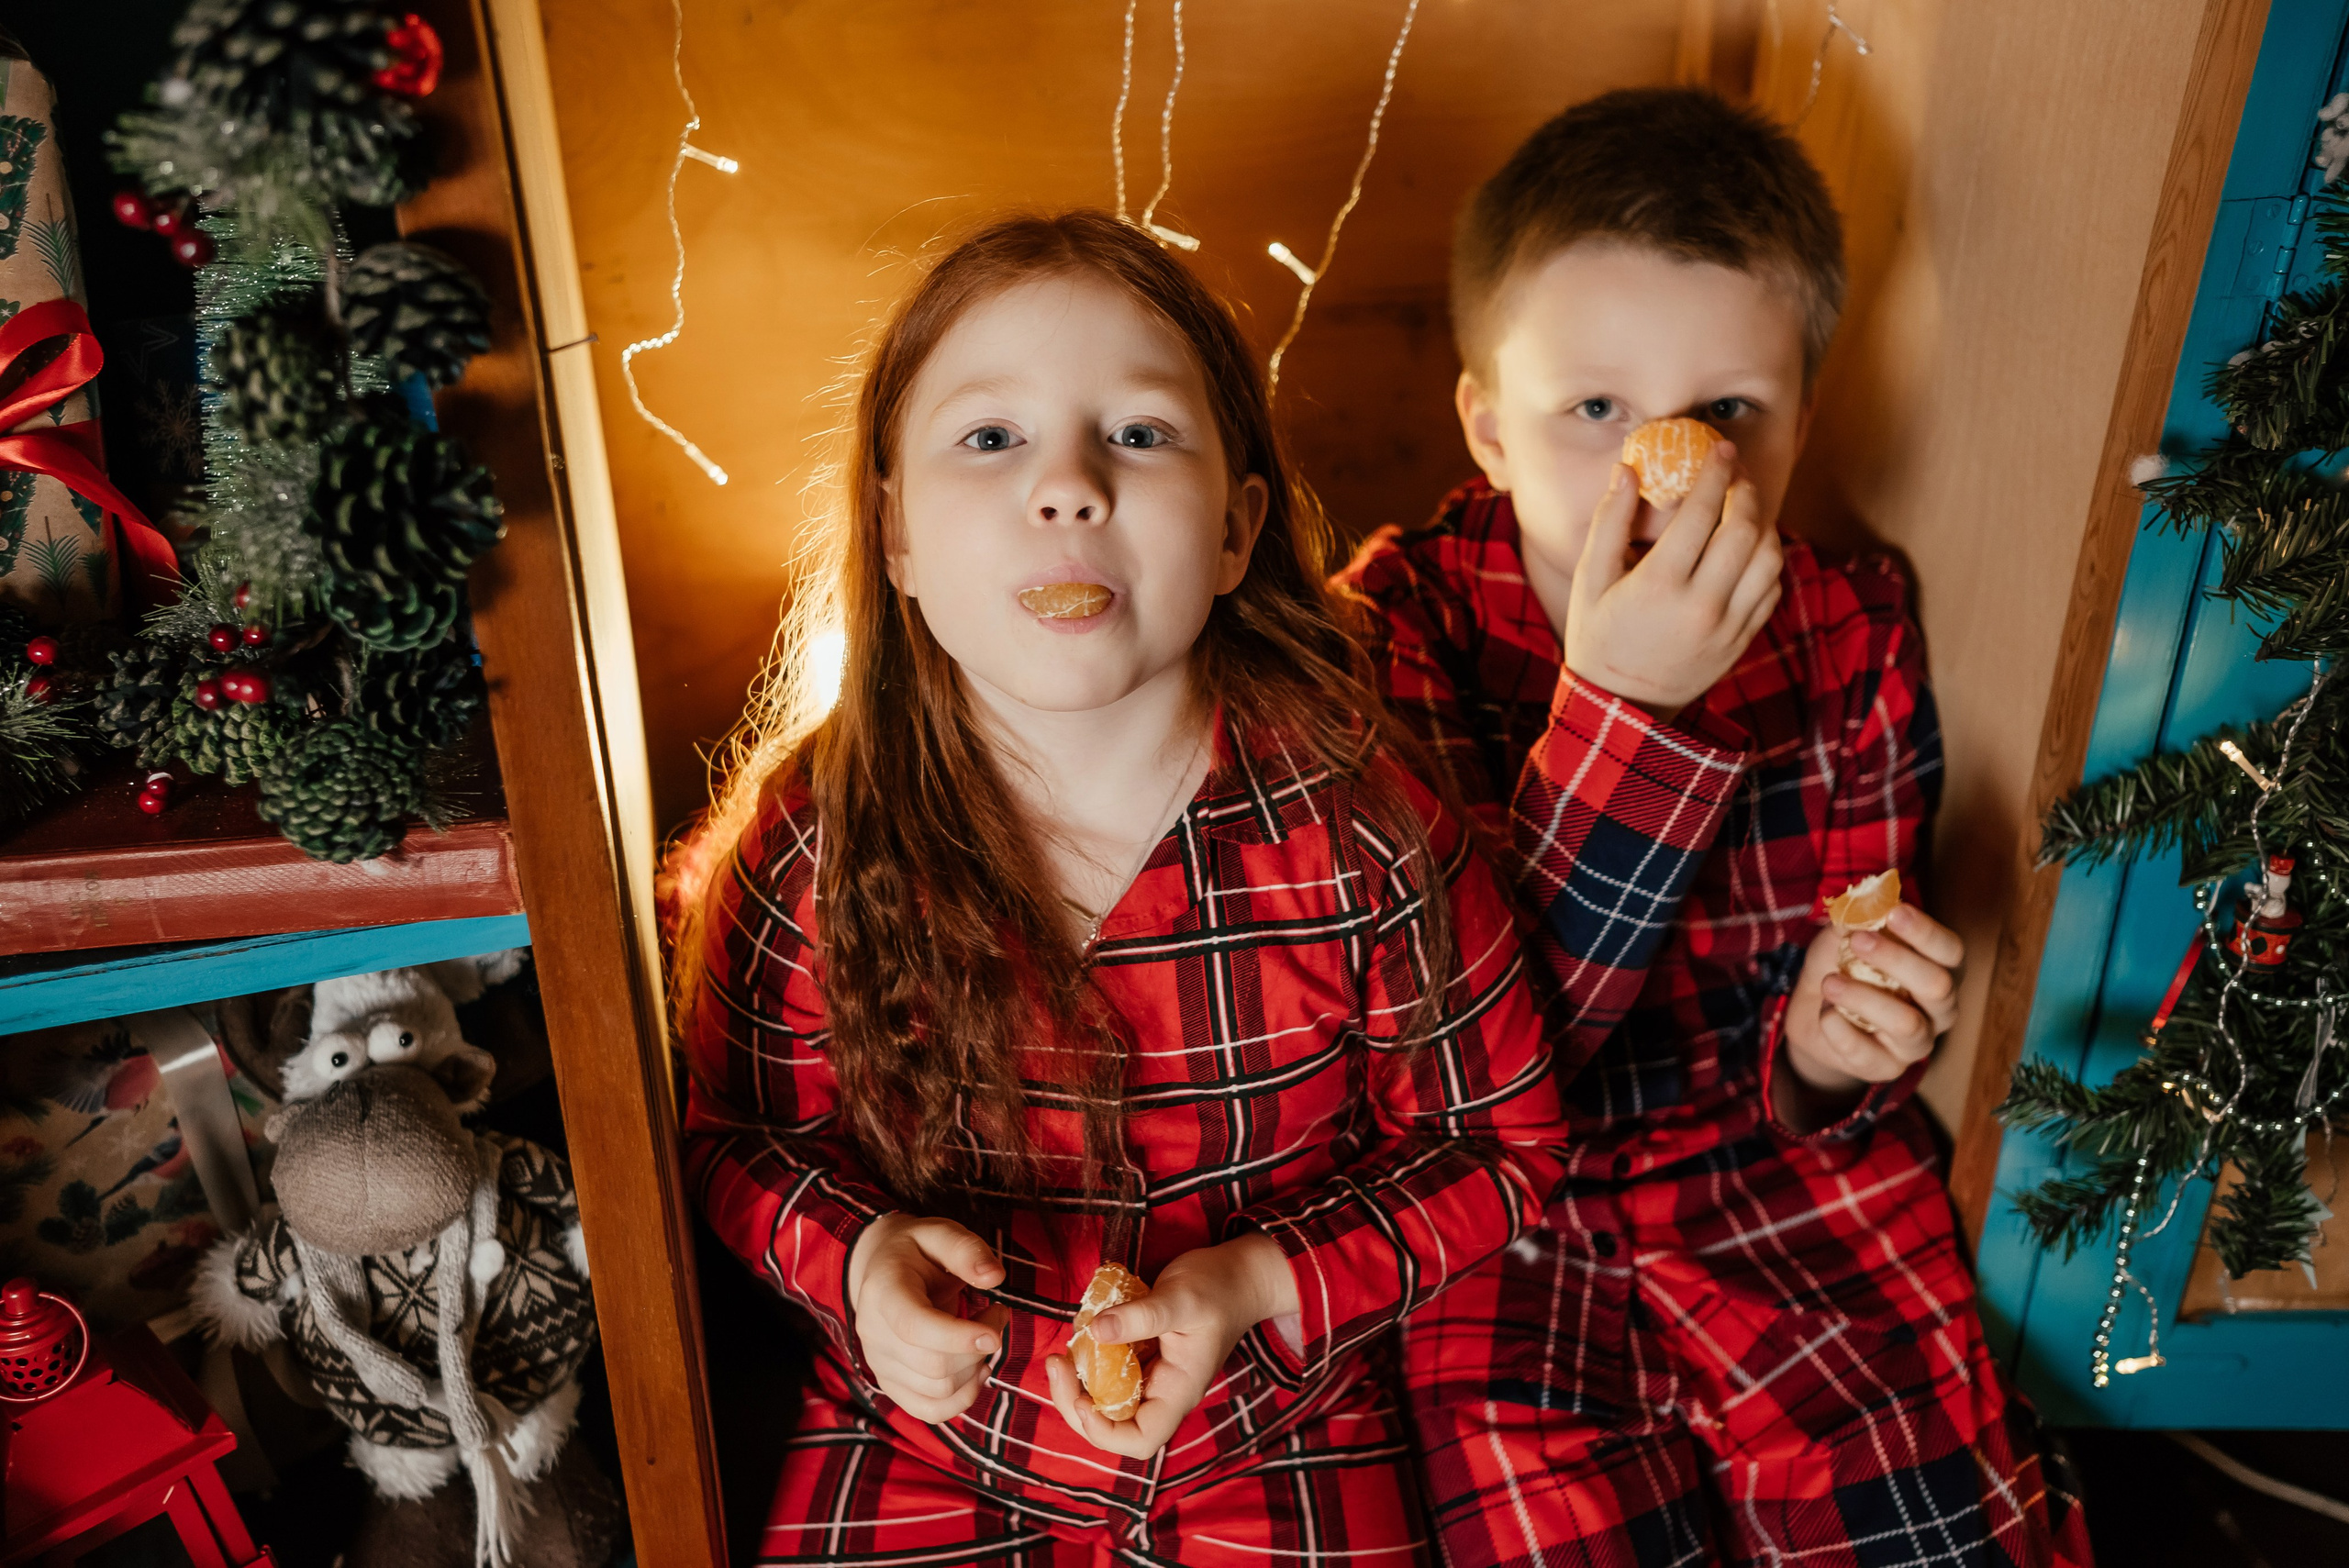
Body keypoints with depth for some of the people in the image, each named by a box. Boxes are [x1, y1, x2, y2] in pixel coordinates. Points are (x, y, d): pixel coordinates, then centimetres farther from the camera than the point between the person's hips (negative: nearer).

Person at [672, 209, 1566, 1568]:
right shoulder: (817, 844, -16)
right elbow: (743, 1134, 1)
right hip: (925, 1435, 1)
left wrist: (1267, 1282, -19)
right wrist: (853, 1257, -19)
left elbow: (1498, 1142, -6)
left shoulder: (1354, 827, -19)